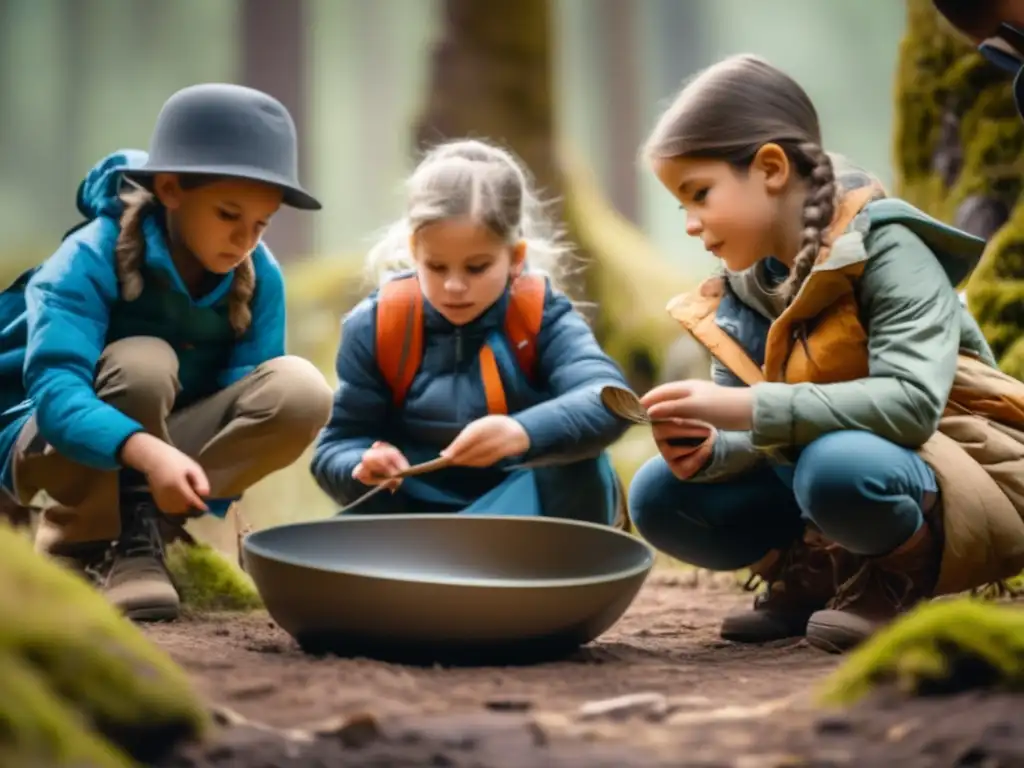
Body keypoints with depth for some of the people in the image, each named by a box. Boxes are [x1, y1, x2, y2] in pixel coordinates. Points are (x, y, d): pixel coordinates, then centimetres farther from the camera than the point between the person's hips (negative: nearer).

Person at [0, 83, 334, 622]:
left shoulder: (260, 278, -10)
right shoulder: (91, 258, -25)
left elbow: (243, 397, -13)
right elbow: (54, 391, -38)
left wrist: (199, 485, -30)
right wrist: (147, 451, -56)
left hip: (162, 448, 5)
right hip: (58, 442, -5)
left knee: (299, 390, -21)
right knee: (141, 363, -36)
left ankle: (135, 527, -16)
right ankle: (91, 542, -20)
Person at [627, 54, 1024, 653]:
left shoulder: (886, 247, -19)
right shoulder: (744, 288, 2)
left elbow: (912, 403, -31)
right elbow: (755, 434, 1)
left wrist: (749, 410, -36)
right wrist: (710, 448, -23)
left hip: (970, 483, -7)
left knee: (837, 468, -39)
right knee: (660, 496, -8)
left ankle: (897, 581, -9)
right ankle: (815, 578, 7)